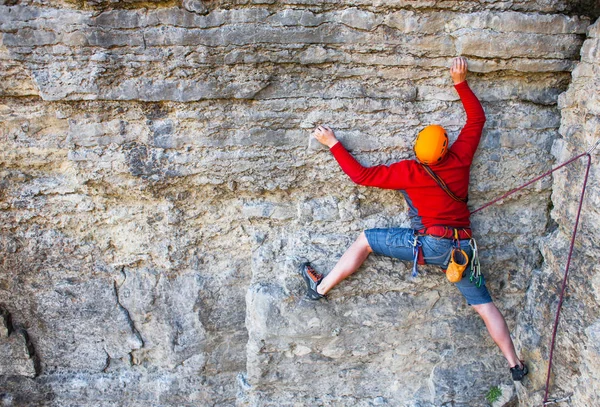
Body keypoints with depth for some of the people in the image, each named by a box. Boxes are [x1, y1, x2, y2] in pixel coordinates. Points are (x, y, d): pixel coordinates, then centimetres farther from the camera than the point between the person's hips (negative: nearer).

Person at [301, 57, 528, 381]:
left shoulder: (410, 171, -12)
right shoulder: (461, 159, -2)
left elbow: (361, 174, -10)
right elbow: (477, 118, 13)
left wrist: (332, 143, -3)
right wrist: (460, 82, 14)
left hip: (429, 243, -4)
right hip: (462, 247, 5)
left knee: (365, 240, 6)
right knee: (484, 305, 16)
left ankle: (320, 287, 10)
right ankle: (514, 363, 22)